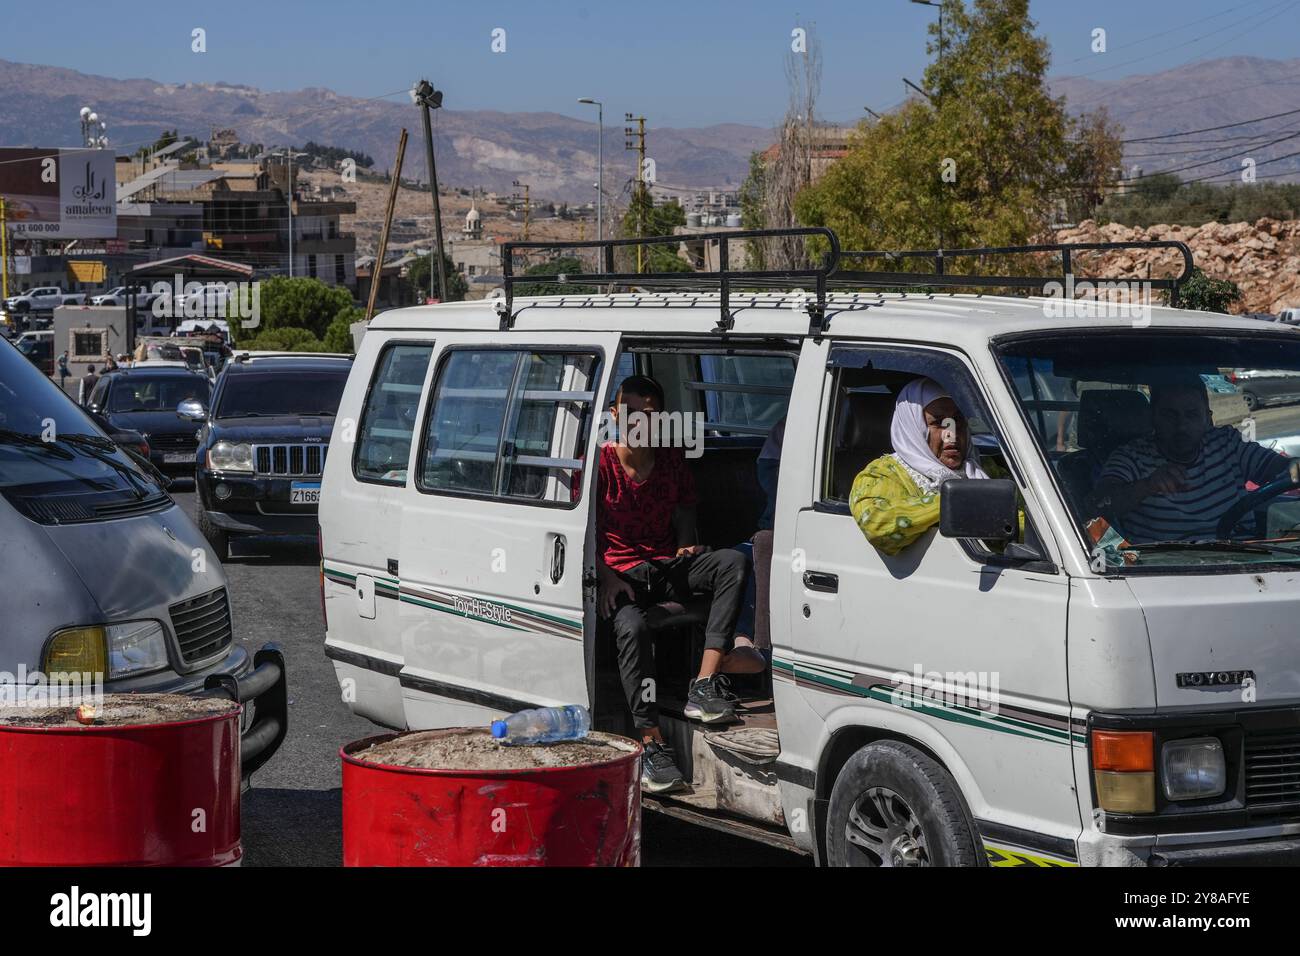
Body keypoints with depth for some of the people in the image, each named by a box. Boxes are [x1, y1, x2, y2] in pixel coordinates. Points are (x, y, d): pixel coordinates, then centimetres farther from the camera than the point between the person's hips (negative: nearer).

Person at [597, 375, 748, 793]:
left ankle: (705, 686, -32)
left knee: (733, 561, -25)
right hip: (622, 571, -4)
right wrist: (606, 576, -18)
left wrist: (686, 544, -1)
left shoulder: (672, 460, 10)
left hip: (669, 564, 4)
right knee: (632, 627, -36)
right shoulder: (599, 464, -3)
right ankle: (652, 743, -36)